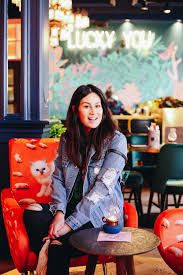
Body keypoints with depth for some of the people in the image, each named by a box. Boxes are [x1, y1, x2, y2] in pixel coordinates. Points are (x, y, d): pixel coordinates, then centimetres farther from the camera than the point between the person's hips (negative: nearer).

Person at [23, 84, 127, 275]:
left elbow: (103, 186, -17)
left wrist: (71, 223, -21)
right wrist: (59, 211, -14)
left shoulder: (116, 140, -9)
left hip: (101, 214, -5)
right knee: (31, 215, -23)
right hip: (70, 208, 5)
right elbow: (58, 178, 6)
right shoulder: (67, 139, 8)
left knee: (58, 248, -29)